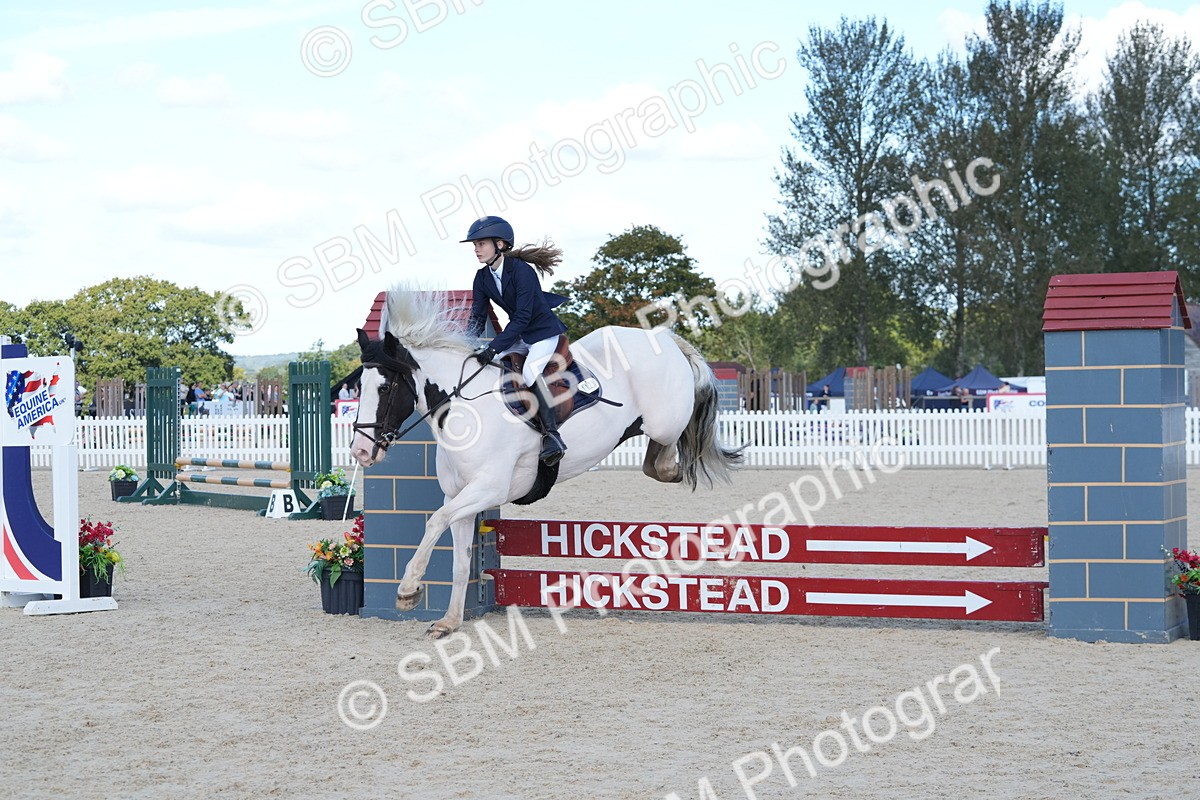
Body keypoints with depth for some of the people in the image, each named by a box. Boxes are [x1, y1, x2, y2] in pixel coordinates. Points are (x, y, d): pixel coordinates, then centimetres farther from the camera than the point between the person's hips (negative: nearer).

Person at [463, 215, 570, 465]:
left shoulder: (522, 271, -25)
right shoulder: (483, 278, -2)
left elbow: (522, 317, -30)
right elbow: (477, 317, 0)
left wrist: (493, 348, -36)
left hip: (544, 332, -9)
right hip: (519, 336, 9)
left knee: (531, 370, -32)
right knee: (481, 362, -2)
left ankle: (551, 435, -32)